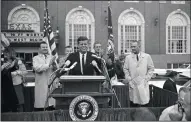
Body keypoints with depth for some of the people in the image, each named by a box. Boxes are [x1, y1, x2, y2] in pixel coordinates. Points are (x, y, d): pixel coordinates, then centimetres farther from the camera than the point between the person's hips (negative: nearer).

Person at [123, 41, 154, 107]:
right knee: (133, 104, 2)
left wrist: (147, 78, -1)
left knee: (144, 103, -1)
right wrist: (128, 79, -2)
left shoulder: (147, 56, 4)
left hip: (143, 84, 0)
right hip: (132, 83, 1)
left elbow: (151, 68, 8)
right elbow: (125, 69, 9)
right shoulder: (128, 57, 6)